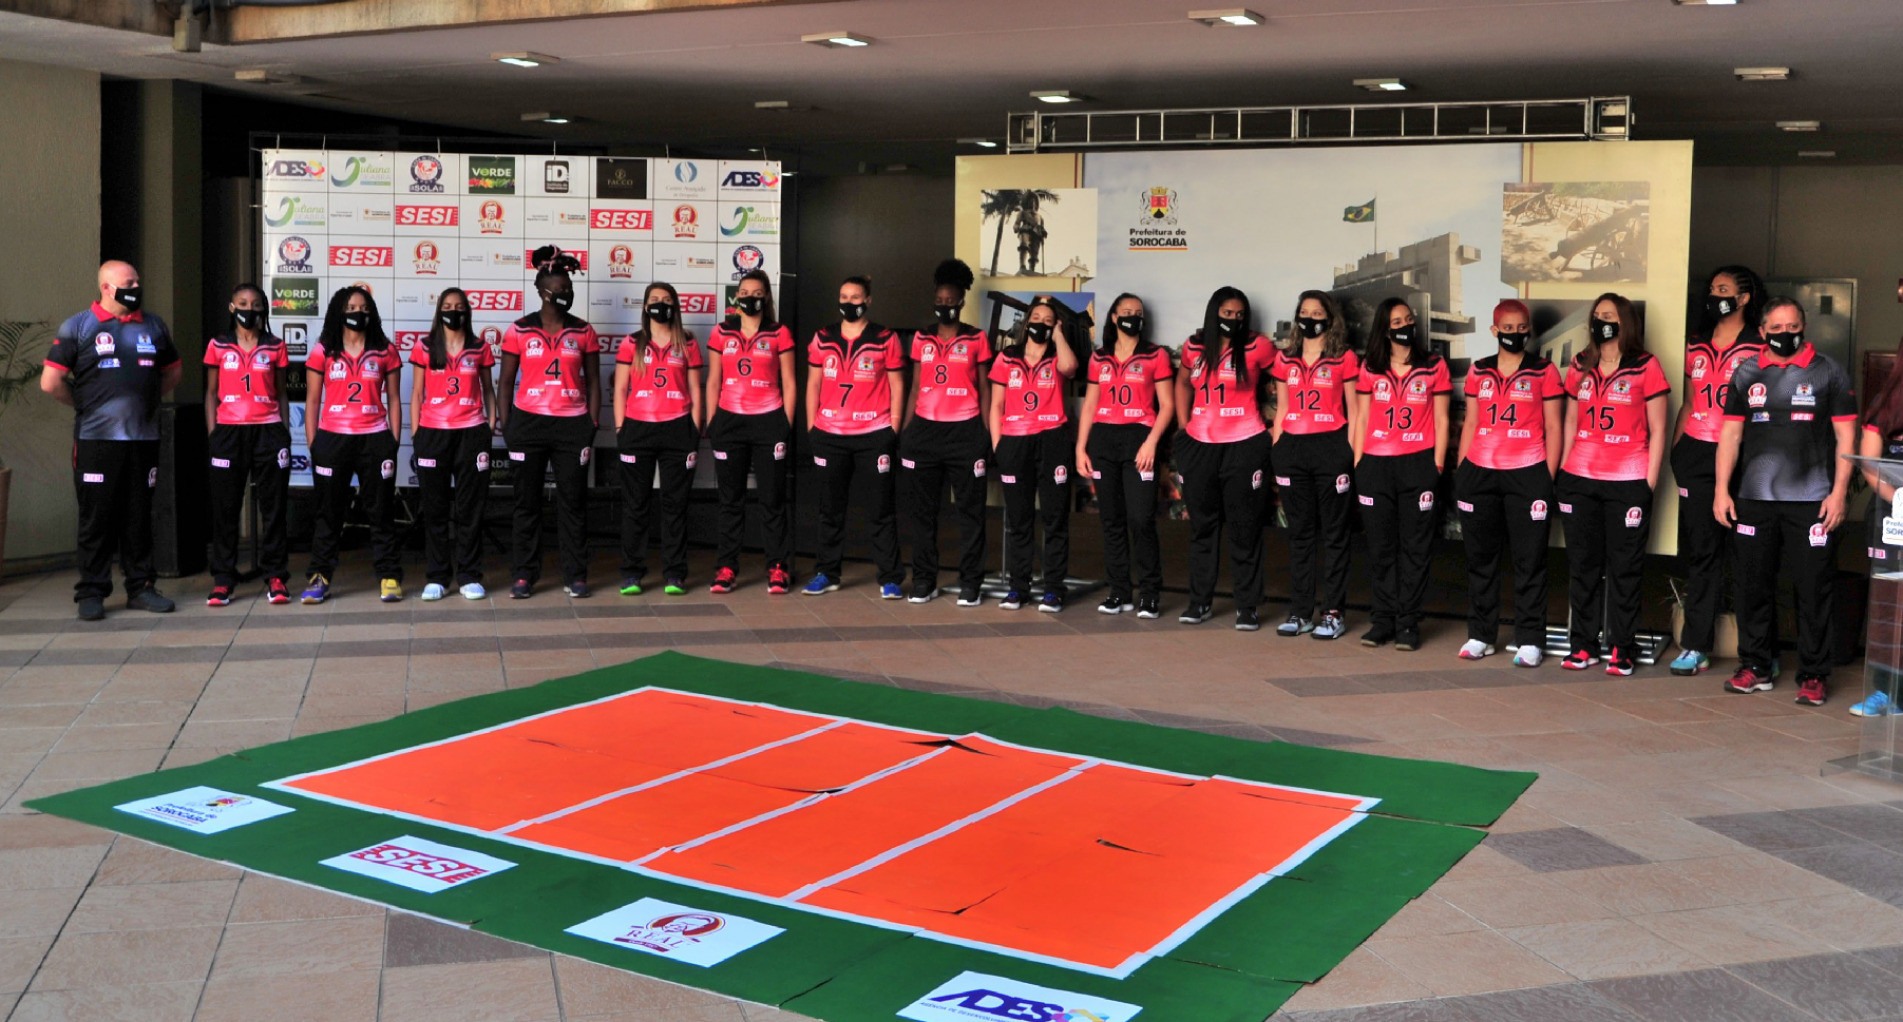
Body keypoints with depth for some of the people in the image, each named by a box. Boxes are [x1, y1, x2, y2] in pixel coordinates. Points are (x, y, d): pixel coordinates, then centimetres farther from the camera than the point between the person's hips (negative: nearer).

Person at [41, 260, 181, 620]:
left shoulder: (153, 326, 11)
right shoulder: (77, 327, -1)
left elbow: (173, 371, 23)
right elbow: (50, 382, -3)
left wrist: (147, 401, 12)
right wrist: (85, 406, 3)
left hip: (143, 439, 4)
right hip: (96, 439, -4)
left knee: (139, 518, 8)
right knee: (96, 518, -1)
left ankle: (140, 587, 15)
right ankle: (91, 592, 5)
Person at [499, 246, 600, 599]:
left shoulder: (584, 332, 5)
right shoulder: (519, 331, 2)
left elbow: (593, 383, 8)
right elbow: (506, 382, 5)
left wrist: (593, 425, 1)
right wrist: (506, 427, -1)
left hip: (572, 425, 0)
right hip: (528, 424, 0)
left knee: (573, 501, 2)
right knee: (527, 501, 5)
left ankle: (575, 576, 8)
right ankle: (525, 576, 12)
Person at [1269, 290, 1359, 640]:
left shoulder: (1344, 359, 1)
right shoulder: (1284, 358, 12)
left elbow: (1354, 411, 1)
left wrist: (1352, 453, -6)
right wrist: (1275, 449, 9)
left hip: (1331, 449, -4)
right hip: (1292, 449, 4)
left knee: (1333, 532, 1)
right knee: (1299, 531, 8)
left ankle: (1333, 612, 5)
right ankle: (1300, 611, 12)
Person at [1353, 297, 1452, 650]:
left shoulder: (1434, 366, 4)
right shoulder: (1370, 367, 8)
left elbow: (1441, 420, 4)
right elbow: (1362, 418, 10)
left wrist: (1437, 463, -3)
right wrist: (1357, 462, 3)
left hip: (1418, 463, -2)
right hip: (1375, 463, 2)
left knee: (1415, 545, 1)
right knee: (1381, 546, 6)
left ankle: (1408, 622, 6)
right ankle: (1384, 619, 14)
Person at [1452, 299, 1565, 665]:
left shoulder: (1545, 371, 3)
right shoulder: (1478, 371, 12)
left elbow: (1553, 428, 2)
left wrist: (1549, 477, -4)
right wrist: (1460, 470, 9)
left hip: (1527, 474, -3)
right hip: (1479, 473, 3)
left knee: (1529, 560, -1)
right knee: (1480, 557, 8)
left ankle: (1530, 640, 5)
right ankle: (1480, 635, 17)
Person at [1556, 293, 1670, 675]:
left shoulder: (1645, 367, -2)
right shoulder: (1580, 366, 10)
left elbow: (1657, 430, -1)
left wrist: (1650, 481, -6)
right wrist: (1561, 470, 8)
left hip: (1628, 482, -4)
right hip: (1579, 480, 4)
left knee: (1624, 567, 2)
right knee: (1582, 563, 8)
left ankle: (1621, 648, 8)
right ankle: (1583, 645, 16)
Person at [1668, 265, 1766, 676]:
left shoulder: (1758, 350, -2)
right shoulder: (1696, 348, 15)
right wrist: (1673, 450, 12)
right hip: (1696, 455, 5)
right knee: (1699, 552, 4)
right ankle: (1696, 646, 7)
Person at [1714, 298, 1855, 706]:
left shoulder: (1828, 372, 4)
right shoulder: (1747, 373, 11)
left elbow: (1845, 436, 2)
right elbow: (1730, 434, 11)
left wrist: (1839, 491, -7)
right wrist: (1722, 489, 3)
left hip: (1812, 500, -3)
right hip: (1753, 500, 3)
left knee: (1815, 588, -2)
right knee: (1752, 585, 8)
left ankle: (1814, 675, 6)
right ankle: (1755, 667, 19)